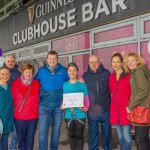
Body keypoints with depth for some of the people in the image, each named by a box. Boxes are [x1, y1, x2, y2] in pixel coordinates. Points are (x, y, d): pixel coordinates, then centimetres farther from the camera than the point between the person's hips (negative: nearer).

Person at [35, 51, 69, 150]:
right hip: (44, 106, 0)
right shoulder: (41, 71, 1)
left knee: (56, 130, 13)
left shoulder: (63, 71, -1)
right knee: (43, 131, -1)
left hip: (58, 106, 1)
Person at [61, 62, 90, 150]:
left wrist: (86, 108, -21)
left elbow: (87, 98, -4)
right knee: (71, 135, 14)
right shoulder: (65, 85, 6)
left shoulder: (82, 84, -4)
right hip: (69, 115, 3)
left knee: (79, 135, 7)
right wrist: (63, 106, -7)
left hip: (80, 115, -3)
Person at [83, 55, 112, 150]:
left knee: (107, 132, 13)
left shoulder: (106, 73, 1)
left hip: (105, 109, 0)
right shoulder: (85, 75, 4)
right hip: (92, 110, 1)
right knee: (93, 134, 11)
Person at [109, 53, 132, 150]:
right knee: (120, 135, 15)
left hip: (126, 109, -5)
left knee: (126, 136, -1)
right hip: (115, 110, 5)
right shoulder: (111, 76, 9)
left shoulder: (128, 75, -8)